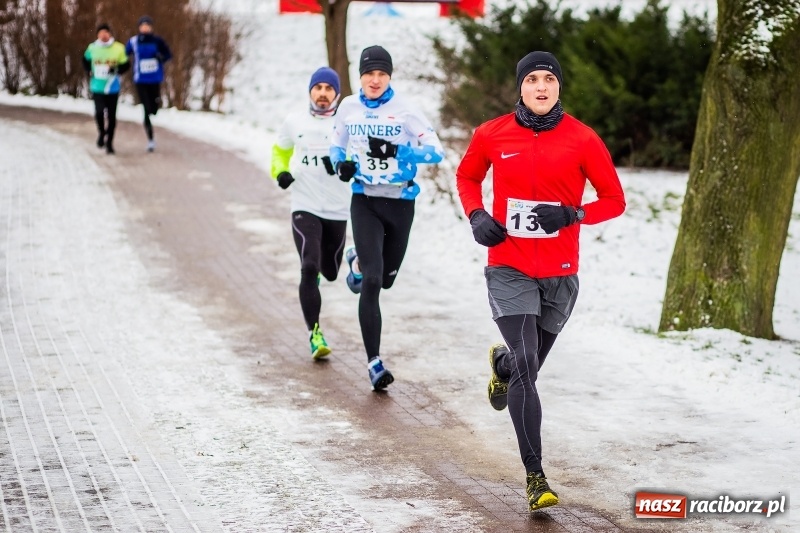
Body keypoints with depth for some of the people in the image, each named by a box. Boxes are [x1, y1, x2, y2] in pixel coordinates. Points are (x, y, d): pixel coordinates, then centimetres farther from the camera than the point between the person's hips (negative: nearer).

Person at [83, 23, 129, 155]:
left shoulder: (118, 48, -4)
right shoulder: (92, 48, 2)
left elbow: (125, 65, 3)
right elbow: (86, 61, 21)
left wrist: (117, 71, -15)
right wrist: (89, 71, 5)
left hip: (112, 88, 0)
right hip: (97, 87, 0)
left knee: (111, 116, 3)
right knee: (99, 112, -15)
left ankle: (109, 142, 16)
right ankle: (101, 133, 15)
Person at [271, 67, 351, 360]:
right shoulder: (294, 121, 3)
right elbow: (281, 150, 21)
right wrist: (280, 172, 2)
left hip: (338, 210, 1)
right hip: (304, 207, 0)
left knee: (330, 272, 13)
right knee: (309, 269, -17)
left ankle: (318, 266, 51)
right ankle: (314, 333, -12)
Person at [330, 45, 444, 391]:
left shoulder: (405, 110, -9)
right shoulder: (349, 107, 0)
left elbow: (435, 151, -14)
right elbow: (337, 145, 16)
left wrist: (396, 151, -28)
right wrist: (341, 165, -7)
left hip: (400, 203, 0)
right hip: (364, 202, 0)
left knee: (386, 278, 16)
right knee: (372, 281, -14)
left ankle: (358, 261, 52)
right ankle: (374, 361, -8)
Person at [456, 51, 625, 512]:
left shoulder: (582, 139, -5)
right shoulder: (492, 135, -1)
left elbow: (614, 200, 1)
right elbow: (467, 177, 17)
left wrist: (573, 215, -17)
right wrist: (477, 216, -2)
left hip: (560, 274, 1)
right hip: (509, 270, -1)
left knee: (527, 366, 16)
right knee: (526, 365, -16)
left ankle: (502, 365, 56)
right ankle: (535, 477, -13)